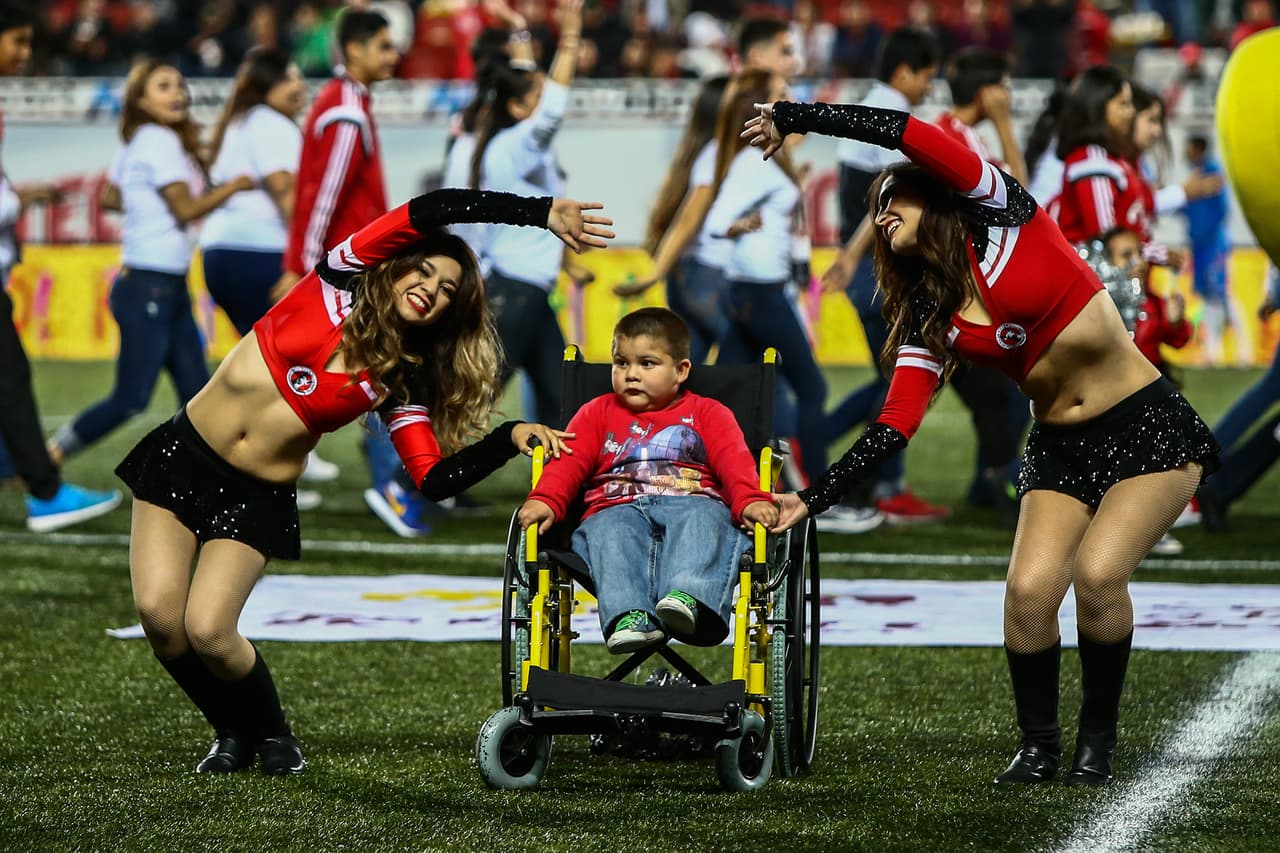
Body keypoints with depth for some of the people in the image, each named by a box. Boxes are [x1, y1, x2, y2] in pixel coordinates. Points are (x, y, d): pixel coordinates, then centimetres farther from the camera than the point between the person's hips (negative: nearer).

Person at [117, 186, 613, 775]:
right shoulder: (336, 285, -5)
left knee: (207, 631, -17)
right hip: (182, 457, 0)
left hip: (257, 499, 0)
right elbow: (428, 211, -13)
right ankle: (233, 733, 14)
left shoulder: (400, 382, -1)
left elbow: (435, 479, -8)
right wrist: (541, 213, -16)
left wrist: (510, 438, -21)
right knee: (159, 614, -11)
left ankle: (270, 734, 12)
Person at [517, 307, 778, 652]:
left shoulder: (707, 414, 22)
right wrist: (544, 500, -8)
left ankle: (689, 598, -60)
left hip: (692, 505, -1)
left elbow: (734, 462, 5)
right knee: (608, 533, -34)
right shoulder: (599, 413, 26)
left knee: (703, 521, -35)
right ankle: (630, 617, -54)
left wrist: (751, 501, -16)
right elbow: (569, 462, 12)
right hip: (616, 510, 1)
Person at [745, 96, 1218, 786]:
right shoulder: (927, 322, 6)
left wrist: (794, 115, -13)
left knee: (1098, 571, -23)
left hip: (1152, 430, -5)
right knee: (1030, 586, -15)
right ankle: (1039, 745, 3)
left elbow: (913, 136, -18)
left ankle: (1099, 739, -4)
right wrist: (812, 499, -6)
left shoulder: (999, 217, -7)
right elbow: (894, 427, 2)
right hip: (1060, 449, 5)